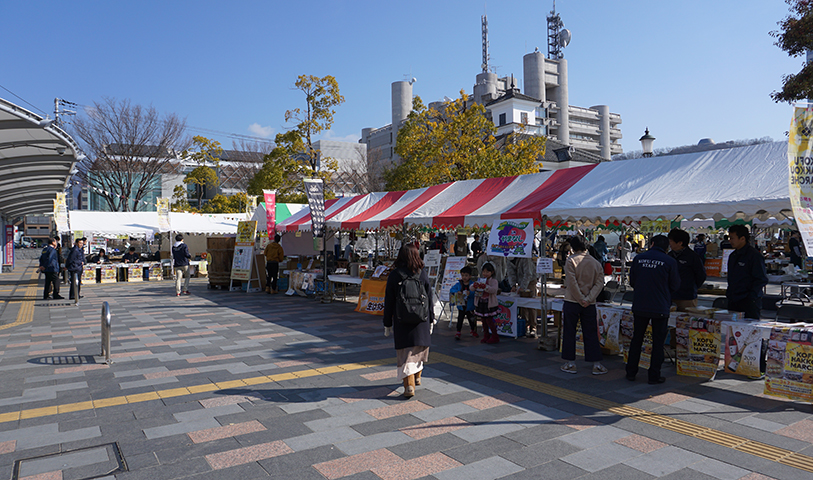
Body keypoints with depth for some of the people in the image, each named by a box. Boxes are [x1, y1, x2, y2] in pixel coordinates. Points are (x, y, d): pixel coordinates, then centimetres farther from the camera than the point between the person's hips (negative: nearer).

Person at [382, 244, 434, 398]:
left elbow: (389, 302, -3)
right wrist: (431, 320, 13)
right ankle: (417, 376, 37)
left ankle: (409, 385, -7)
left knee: (405, 354, 2)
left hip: (401, 322, -2)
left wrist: (387, 324, 5)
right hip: (421, 320, 2)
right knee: (420, 348, 20)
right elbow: (429, 299, 2)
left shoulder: (394, 276, -7)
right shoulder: (423, 275, -3)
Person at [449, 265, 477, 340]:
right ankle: (458, 333, 11)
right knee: (460, 319, 3)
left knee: (472, 319, 15)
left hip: (470, 306, 0)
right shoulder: (458, 284, -2)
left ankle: (473, 331, 36)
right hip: (461, 306, 1)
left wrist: (470, 293, -34)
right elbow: (451, 290, -4)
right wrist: (456, 292, -22)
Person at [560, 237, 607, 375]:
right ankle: (597, 365, 11)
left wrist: (581, 299, -10)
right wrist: (588, 299, -10)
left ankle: (570, 363, 11)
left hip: (572, 302, -4)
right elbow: (600, 283, -2)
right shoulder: (596, 263, 6)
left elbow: (572, 282, -15)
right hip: (590, 305, 4)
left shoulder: (571, 260, -7)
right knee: (591, 334, 10)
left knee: (569, 333, 7)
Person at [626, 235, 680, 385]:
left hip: (639, 307, 2)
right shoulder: (670, 262, -6)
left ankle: (631, 372, 19)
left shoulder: (638, 258, 1)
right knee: (658, 342, 7)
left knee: (636, 339, 13)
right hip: (660, 308, -2)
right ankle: (654, 376, 11)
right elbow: (675, 286, 2)